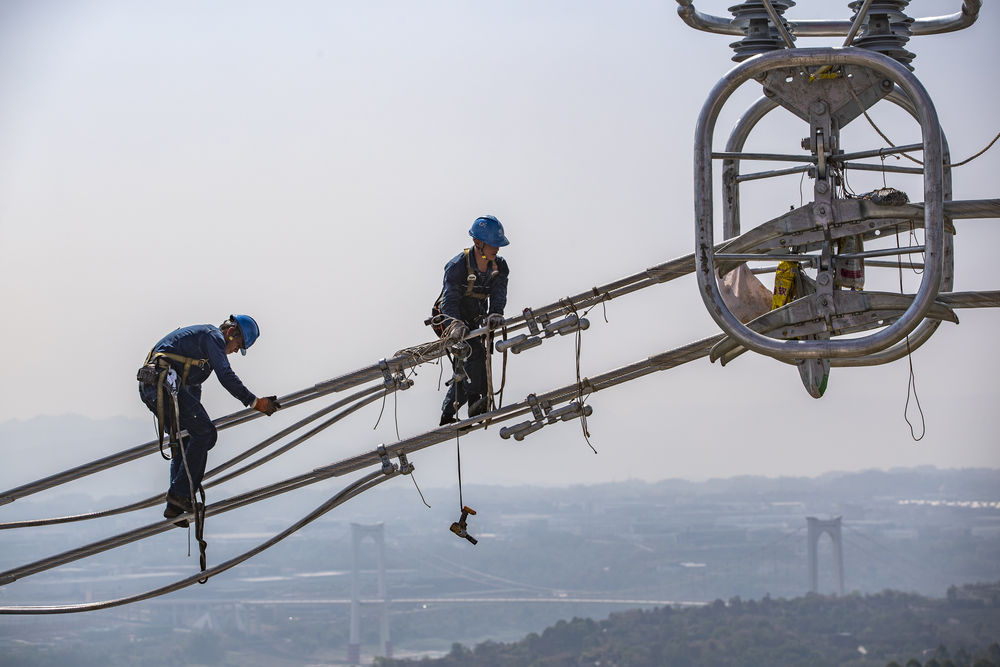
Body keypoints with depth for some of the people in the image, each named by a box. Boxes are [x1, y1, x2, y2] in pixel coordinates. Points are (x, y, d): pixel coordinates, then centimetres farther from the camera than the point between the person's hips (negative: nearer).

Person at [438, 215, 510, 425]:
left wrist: (495, 314, -46)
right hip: (453, 321, -6)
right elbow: (449, 302, -35)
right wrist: (455, 325, -55)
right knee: (475, 351, -26)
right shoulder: (457, 266, -26)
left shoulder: (499, 266, -8)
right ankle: (476, 404, -20)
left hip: (475, 321, 6)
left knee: (468, 369, 10)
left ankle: (447, 416, 26)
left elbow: (498, 295, -23)